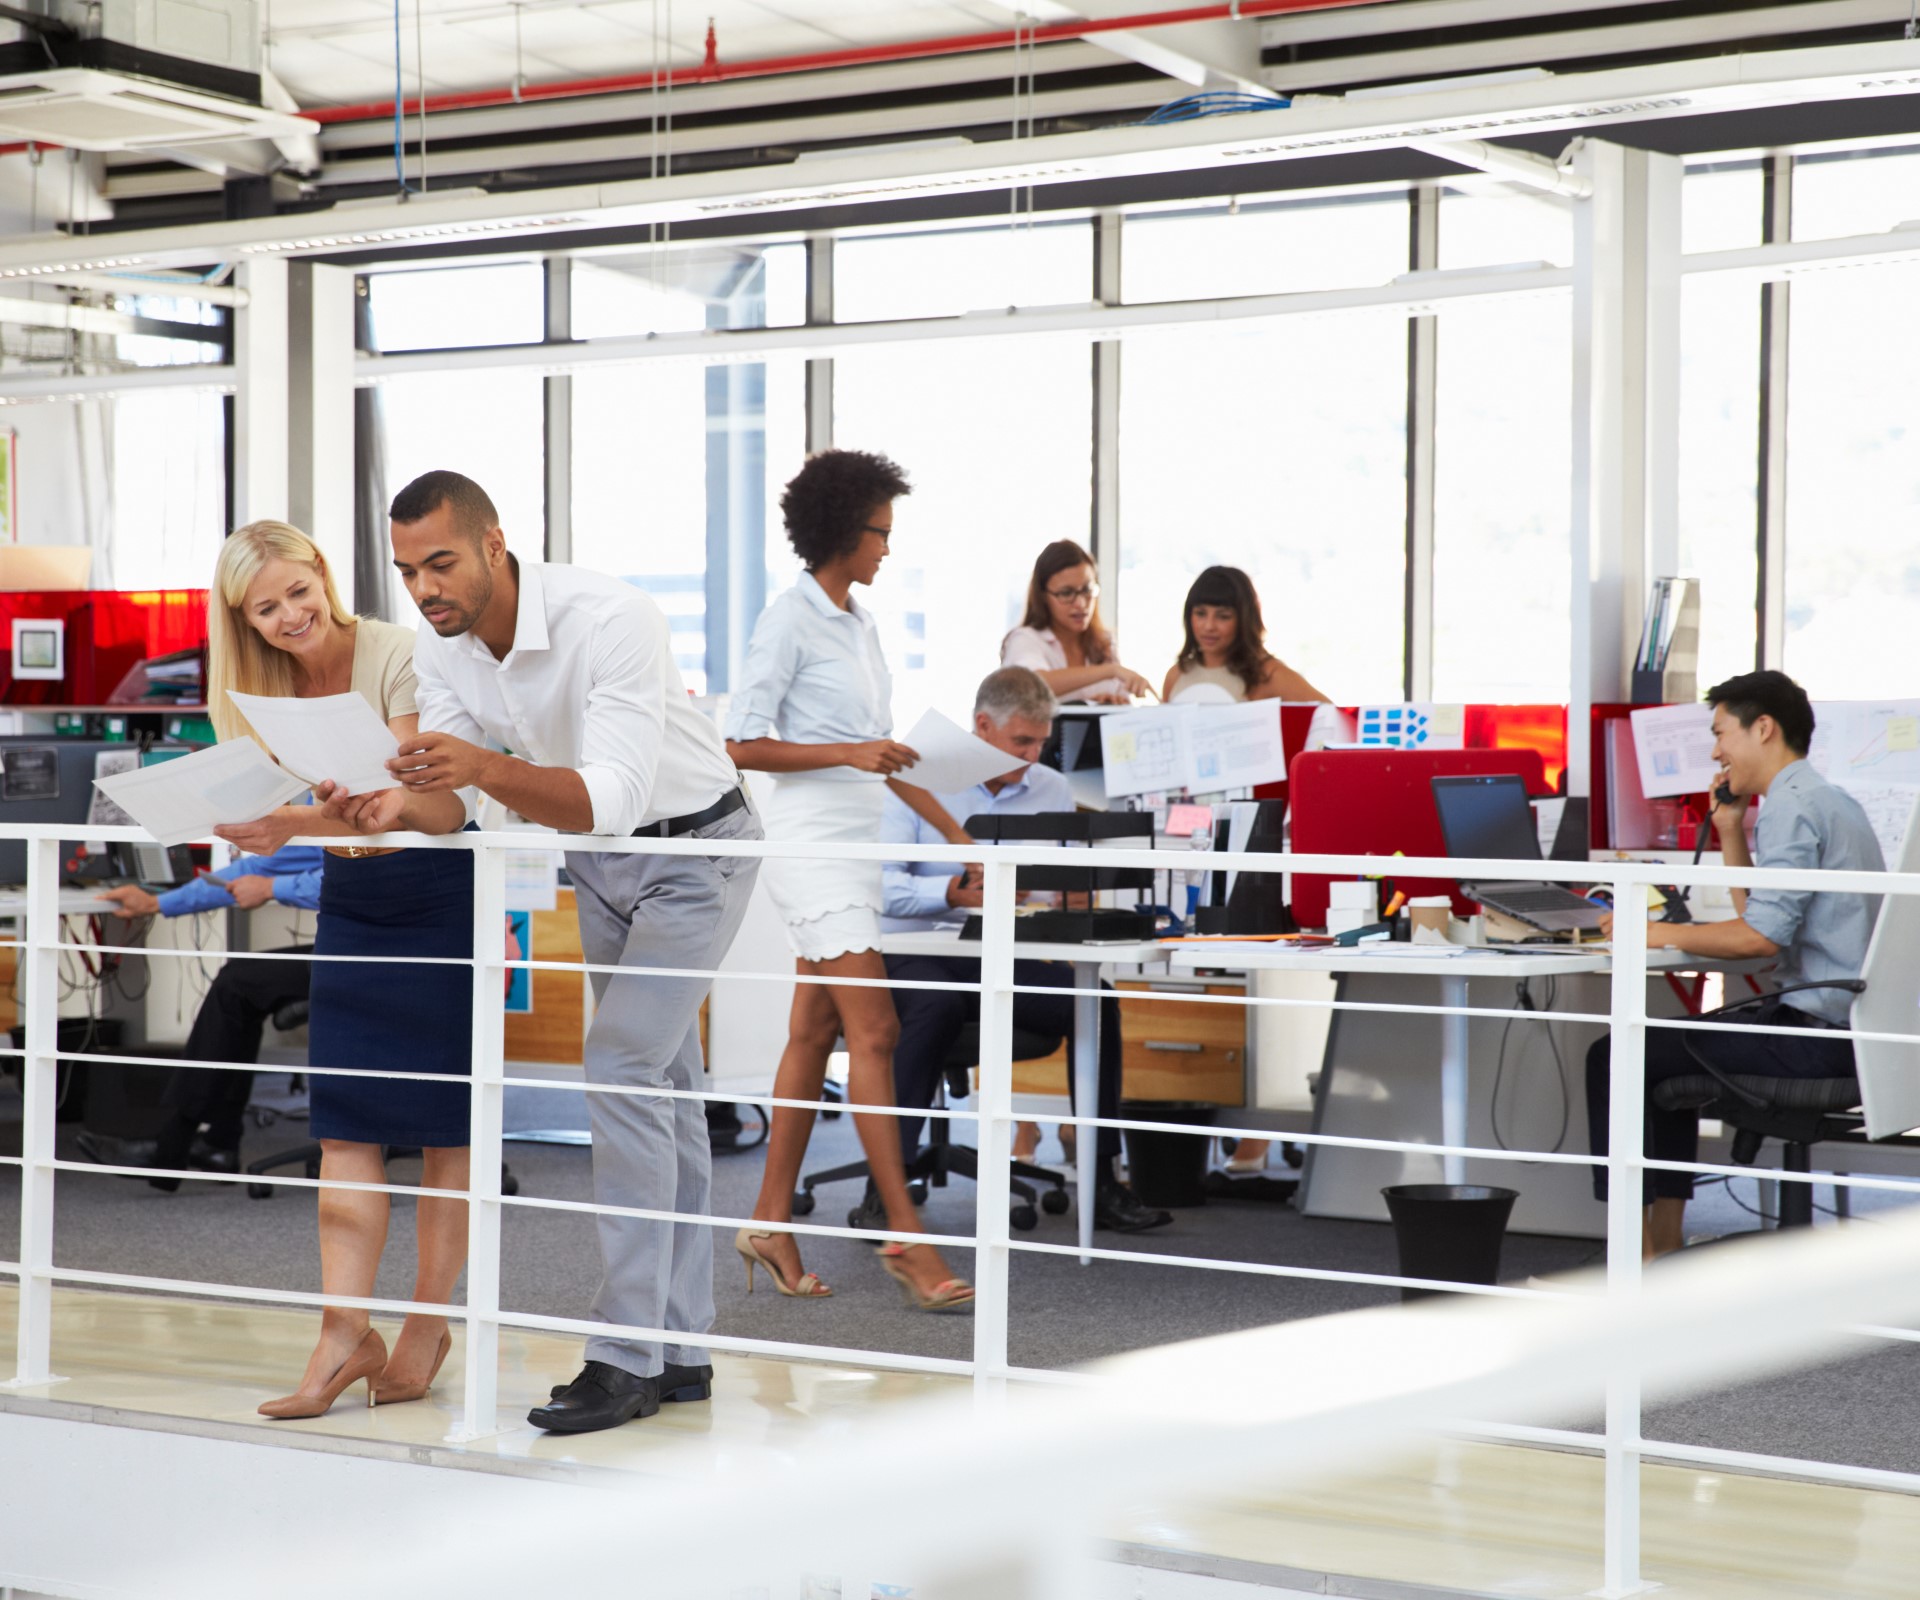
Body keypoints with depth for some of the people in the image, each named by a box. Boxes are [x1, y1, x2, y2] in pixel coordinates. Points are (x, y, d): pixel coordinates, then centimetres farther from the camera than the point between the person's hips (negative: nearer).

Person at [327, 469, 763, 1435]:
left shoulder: (610, 620, -34)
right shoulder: (440, 644, -11)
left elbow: (612, 797, -42)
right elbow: (452, 797, -12)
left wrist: (487, 766, -56)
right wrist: (397, 807, -35)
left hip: (692, 845, -8)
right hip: (598, 859, 8)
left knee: (622, 1066, -18)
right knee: (659, 1083, 11)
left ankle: (626, 1359, -14)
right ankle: (682, 1350, 18)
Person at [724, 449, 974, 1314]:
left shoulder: (860, 624, 15)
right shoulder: (788, 622, -9)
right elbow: (744, 745, -12)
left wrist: (953, 830, 17)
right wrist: (849, 753, -19)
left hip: (859, 844, 8)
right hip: (813, 845, -8)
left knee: (813, 1034, 8)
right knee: (874, 1030, -11)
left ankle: (771, 1220, 13)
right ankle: (904, 1236, -10)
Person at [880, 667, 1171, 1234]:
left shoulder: (1052, 790, 11)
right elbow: (883, 885, -14)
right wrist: (954, 892, -30)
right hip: (918, 954, -4)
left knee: (1094, 997, -22)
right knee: (938, 1005, -38)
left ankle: (1103, 1184, -15)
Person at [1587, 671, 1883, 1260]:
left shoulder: (1792, 807, -14)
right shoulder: (1831, 801, 19)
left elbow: (1762, 935, -23)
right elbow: (1761, 917, 24)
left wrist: (1660, 934, -13)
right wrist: (1731, 836, 16)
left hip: (1811, 1032, -11)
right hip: (1845, 1027, 11)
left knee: (1615, 1056, -8)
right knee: (1664, 1047, 28)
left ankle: (1635, 1254, -6)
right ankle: (1667, 1241, 25)